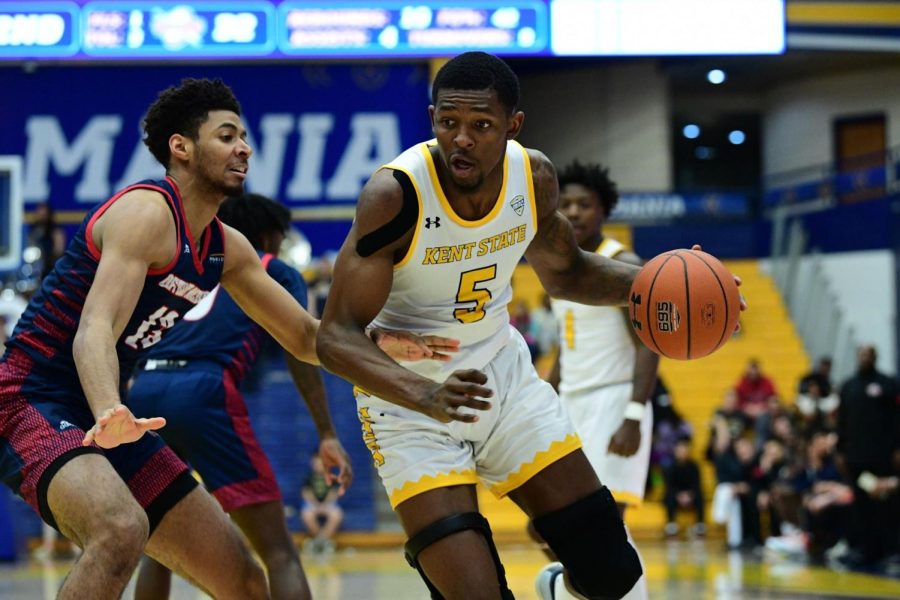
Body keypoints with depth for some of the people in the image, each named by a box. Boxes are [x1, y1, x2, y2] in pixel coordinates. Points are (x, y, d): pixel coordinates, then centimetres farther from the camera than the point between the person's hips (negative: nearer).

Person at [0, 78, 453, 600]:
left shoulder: (227, 249, 10)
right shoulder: (147, 212, -17)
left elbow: (306, 337, 17)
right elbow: (94, 332, -31)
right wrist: (110, 416, -51)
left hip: (111, 420, 9)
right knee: (122, 533, -39)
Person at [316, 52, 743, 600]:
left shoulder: (534, 177, -10)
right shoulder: (395, 194, -27)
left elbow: (564, 272, 11)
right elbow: (338, 336, -27)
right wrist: (427, 396, -45)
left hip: (503, 371, 5)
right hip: (409, 395, -5)